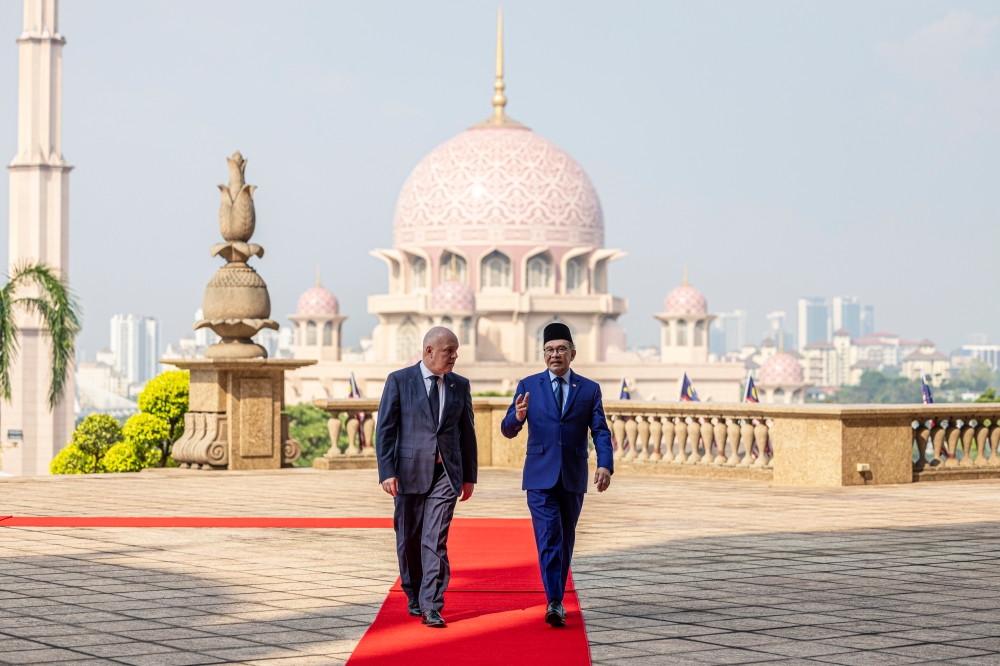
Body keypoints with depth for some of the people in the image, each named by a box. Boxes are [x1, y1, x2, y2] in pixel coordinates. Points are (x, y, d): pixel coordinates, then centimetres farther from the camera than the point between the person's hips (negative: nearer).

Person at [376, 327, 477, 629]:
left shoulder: (460, 385, 8)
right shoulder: (399, 381, -1)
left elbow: (467, 432, 14)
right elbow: (385, 429, -4)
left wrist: (469, 475, 13)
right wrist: (387, 472, -12)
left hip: (446, 473, 1)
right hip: (410, 471, -1)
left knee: (435, 541, -8)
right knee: (409, 539, 9)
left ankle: (431, 606, -9)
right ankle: (414, 596, 29)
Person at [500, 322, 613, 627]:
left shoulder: (589, 389, 7)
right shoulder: (528, 386, 4)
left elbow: (600, 432, 1)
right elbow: (508, 430, 0)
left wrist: (605, 465, -16)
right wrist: (517, 416, -24)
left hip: (573, 477, 2)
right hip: (540, 476, -2)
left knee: (566, 540, 11)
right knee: (548, 538, -13)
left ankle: (557, 598, 24)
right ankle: (554, 603, -19)